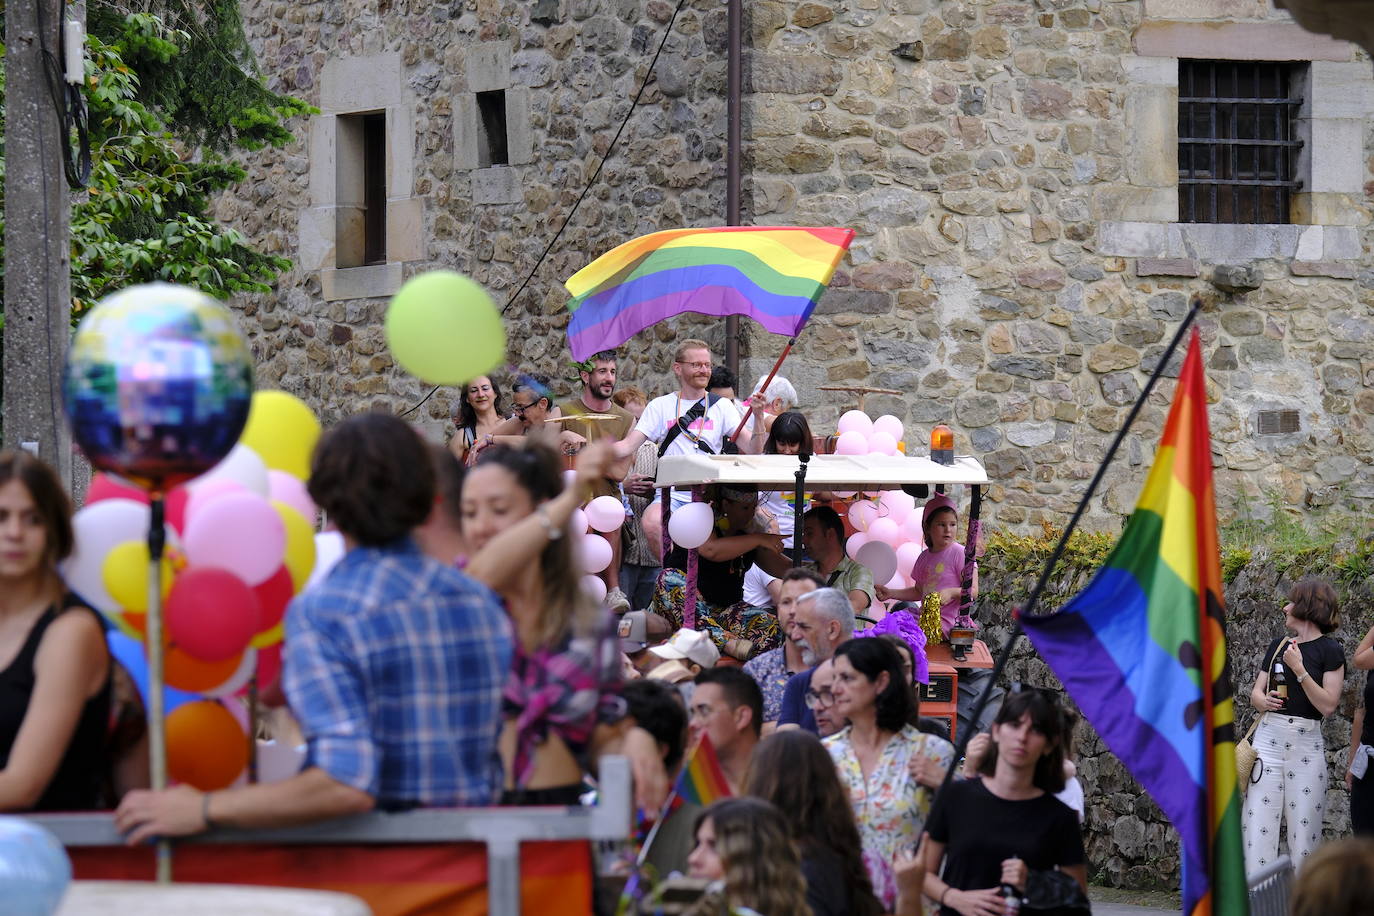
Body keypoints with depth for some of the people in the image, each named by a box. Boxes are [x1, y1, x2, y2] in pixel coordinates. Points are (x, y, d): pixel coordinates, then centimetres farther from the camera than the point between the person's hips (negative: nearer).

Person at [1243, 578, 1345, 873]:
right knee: (1257, 830, -4)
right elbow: (1256, 692, 17)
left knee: (1304, 834, -2)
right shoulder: (1279, 646, 14)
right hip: (1268, 738, 4)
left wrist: (1299, 670, -16)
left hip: (1307, 744, -4)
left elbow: (1328, 705, -9)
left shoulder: (1328, 650, -2)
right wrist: (1264, 700, -5)